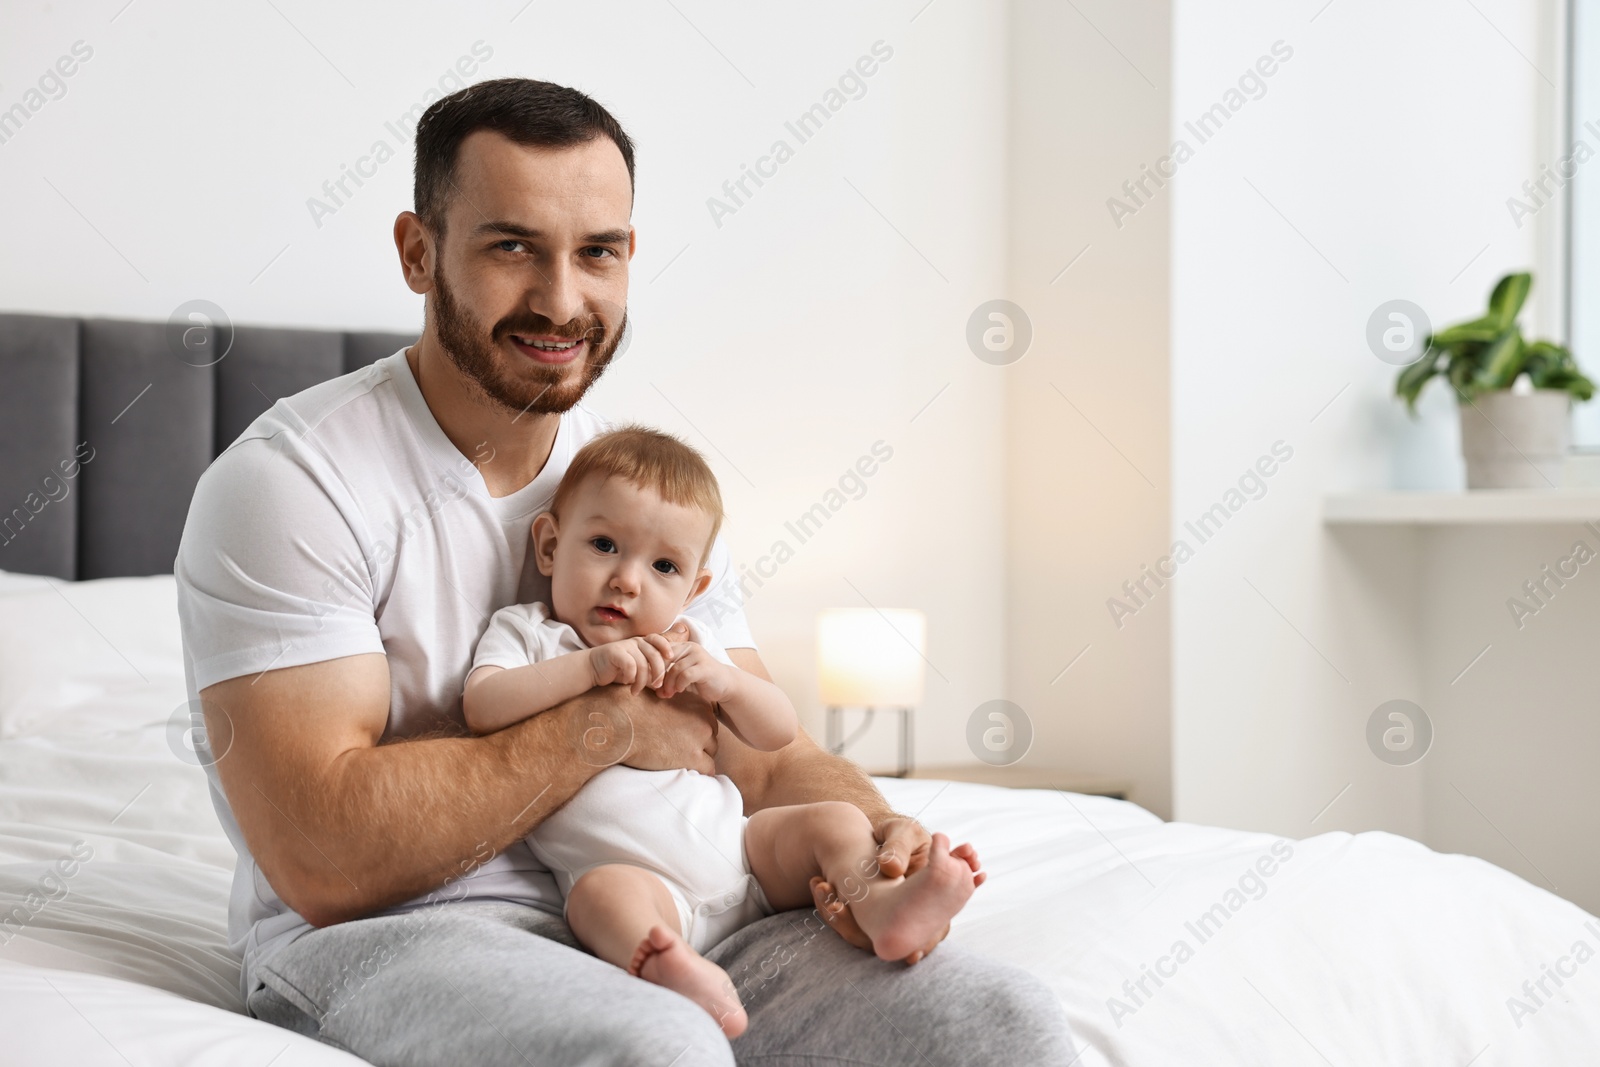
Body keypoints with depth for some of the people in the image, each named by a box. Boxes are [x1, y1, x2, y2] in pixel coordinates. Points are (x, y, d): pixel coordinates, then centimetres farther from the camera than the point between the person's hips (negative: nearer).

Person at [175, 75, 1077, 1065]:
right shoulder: (287, 482, -10)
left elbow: (768, 762, 9)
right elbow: (323, 861, -19)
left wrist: (883, 836, -14)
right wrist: (604, 725, -13)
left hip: (644, 924, 5)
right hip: (377, 940, -5)